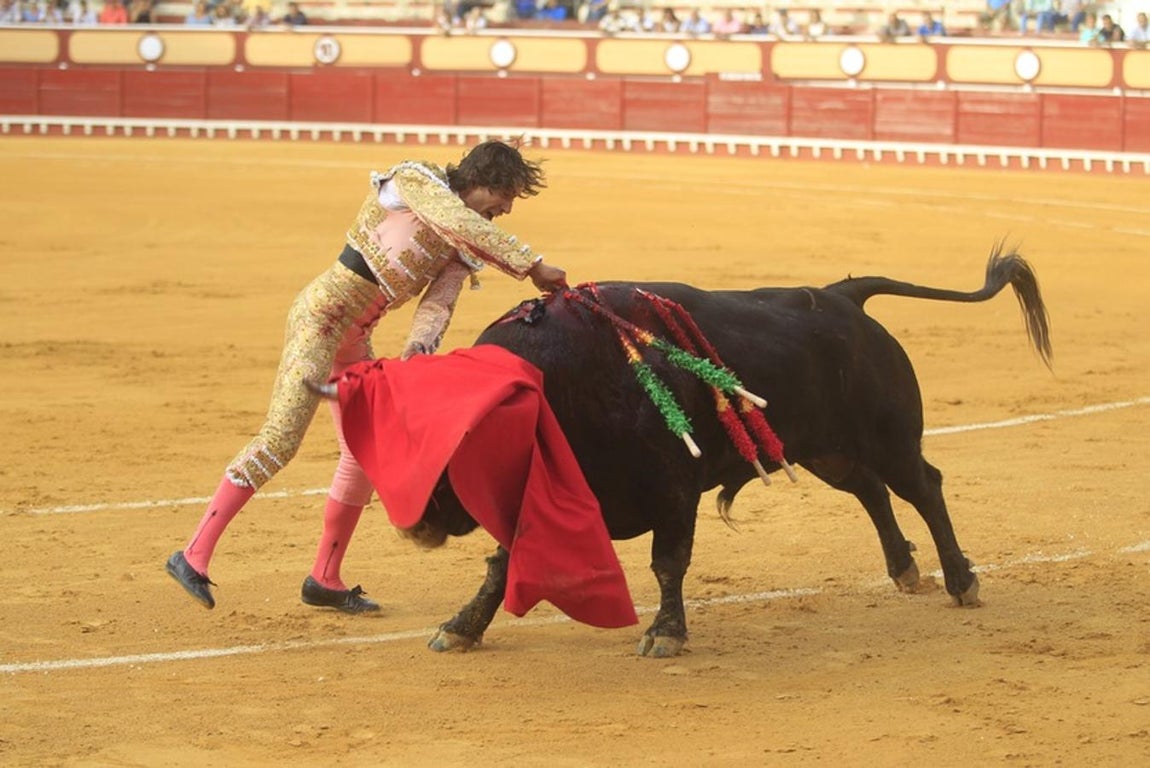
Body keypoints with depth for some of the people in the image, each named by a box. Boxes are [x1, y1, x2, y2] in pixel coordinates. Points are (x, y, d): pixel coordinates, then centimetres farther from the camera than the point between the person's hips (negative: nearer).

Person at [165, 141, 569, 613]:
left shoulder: (463, 249, 12)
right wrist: (532, 267, -26)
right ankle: (194, 555, -16)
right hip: (321, 314, -9)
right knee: (281, 438, -17)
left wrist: (418, 344, -23)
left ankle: (325, 579, 21)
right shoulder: (415, 182, -9)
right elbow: (463, 224, -26)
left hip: (355, 337, 9)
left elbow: (438, 303, -2)